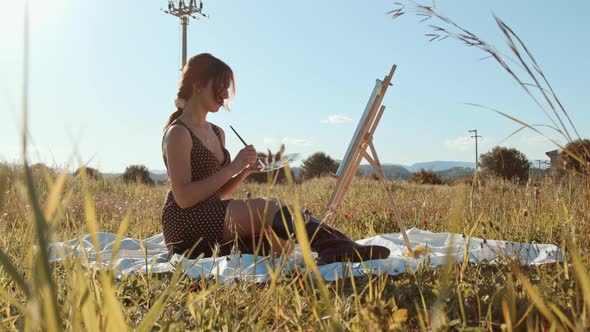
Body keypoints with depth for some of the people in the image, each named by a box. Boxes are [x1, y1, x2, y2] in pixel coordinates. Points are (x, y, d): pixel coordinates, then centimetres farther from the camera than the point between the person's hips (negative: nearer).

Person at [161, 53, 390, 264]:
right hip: (187, 226, -8)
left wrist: (244, 172, -2)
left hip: (213, 216, 8)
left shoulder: (217, 133, 17)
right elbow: (183, 198, -18)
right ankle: (336, 247, -34)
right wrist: (232, 168, -19)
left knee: (281, 241, -18)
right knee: (271, 209, -25)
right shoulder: (178, 133, -8)